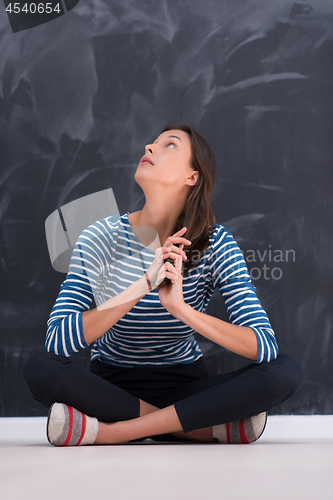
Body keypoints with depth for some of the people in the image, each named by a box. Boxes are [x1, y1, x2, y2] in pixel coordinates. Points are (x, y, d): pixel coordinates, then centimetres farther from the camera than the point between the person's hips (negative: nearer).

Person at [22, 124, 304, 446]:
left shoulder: (216, 245, -12)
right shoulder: (102, 237, -13)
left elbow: (265, 348, -22)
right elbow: (57, 341, -24)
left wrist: (181, 308, -36)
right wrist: (144, 285, -34)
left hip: (185, 386, 1)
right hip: (111, 386, 0)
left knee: (286, 372, -23)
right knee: (39, 368, -31)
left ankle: (113, 431, -25)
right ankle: (202, 428, -23)